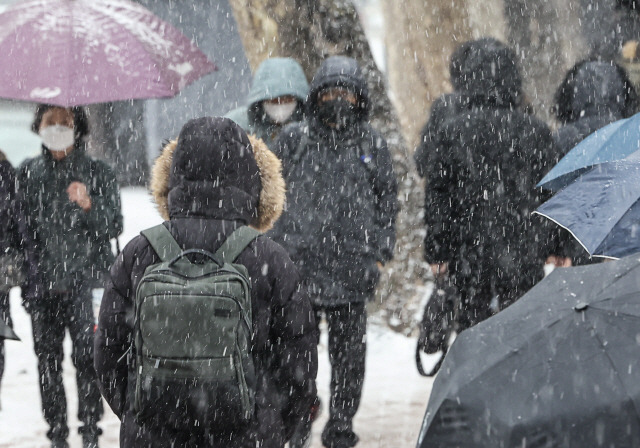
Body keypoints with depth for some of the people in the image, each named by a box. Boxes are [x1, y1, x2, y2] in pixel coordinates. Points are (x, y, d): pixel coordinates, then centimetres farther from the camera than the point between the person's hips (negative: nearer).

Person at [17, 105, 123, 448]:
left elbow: (114, 227, -3)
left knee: (86, 357, -7)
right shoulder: (28, 173, 10)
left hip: (85, 281, -3)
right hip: (44, 283, 3)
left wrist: (89, 206, -20)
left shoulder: (97, 173, 2)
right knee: (47, 359, 3)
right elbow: (19, 225, 16)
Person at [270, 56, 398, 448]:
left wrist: (380, 253, 6)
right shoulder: (293, 139, 5)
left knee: (349, 353, 7)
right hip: (299, 264, -1)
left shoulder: (373, 144, 8)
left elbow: (387, 201, 14)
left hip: (353, 270, 1)